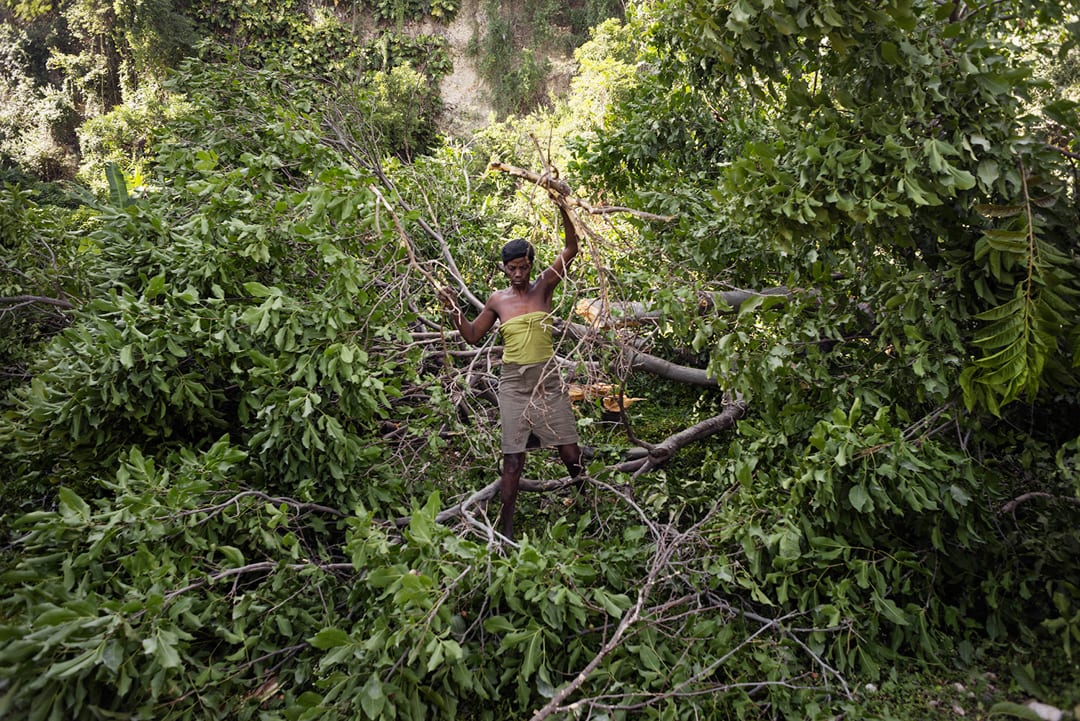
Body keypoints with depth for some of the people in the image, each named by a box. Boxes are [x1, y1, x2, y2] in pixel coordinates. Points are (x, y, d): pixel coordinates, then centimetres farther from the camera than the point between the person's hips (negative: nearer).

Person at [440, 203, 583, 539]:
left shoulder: (543, 287, 1)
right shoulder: (498, 300, 4)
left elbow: (570, 249, -8)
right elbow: (472, 335, 11)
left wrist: (563, 210, -21)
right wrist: (454, 310, -5)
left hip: (548, 380, 0)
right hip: (513, 383, 0)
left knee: (570, 453, 5)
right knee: (513, 458, 1)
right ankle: (506, 528, 8)